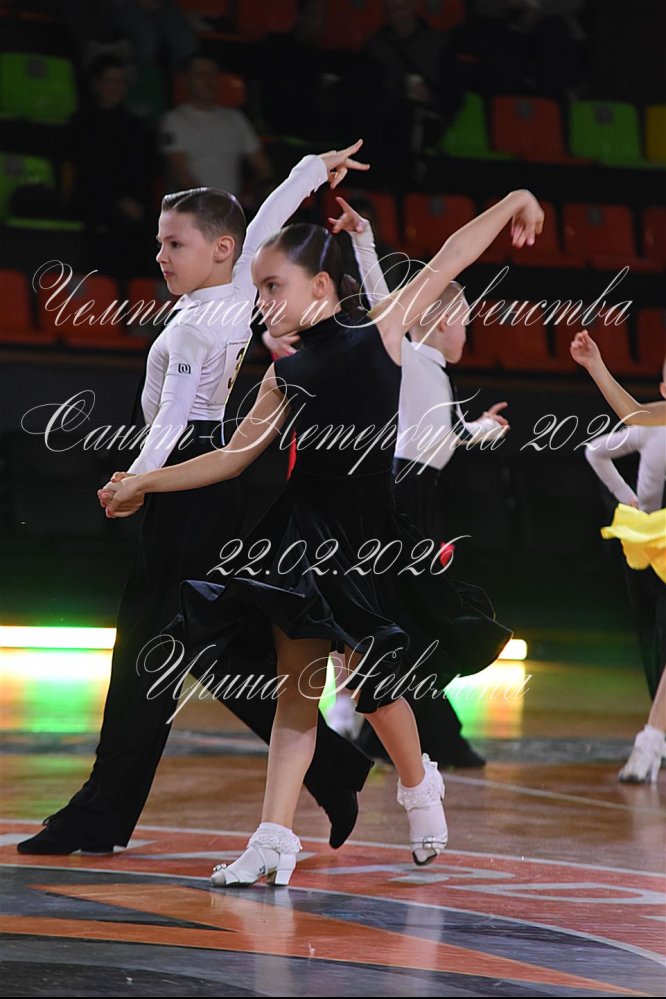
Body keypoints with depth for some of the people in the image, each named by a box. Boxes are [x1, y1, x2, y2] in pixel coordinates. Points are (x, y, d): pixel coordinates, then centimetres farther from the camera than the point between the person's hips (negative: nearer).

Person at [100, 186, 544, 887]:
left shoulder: (379, 333, -1)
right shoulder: (286, 374, 9)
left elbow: (444, 266, 4)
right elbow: (233, 457, 16)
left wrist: (511, 205, 8)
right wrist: (144, 484, 18)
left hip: (368, 534, -4)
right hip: (302, 533, 4)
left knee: (372, 685, -3)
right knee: (294, 685, 1)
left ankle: (419, 785, 28)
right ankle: (274, 837, -2)